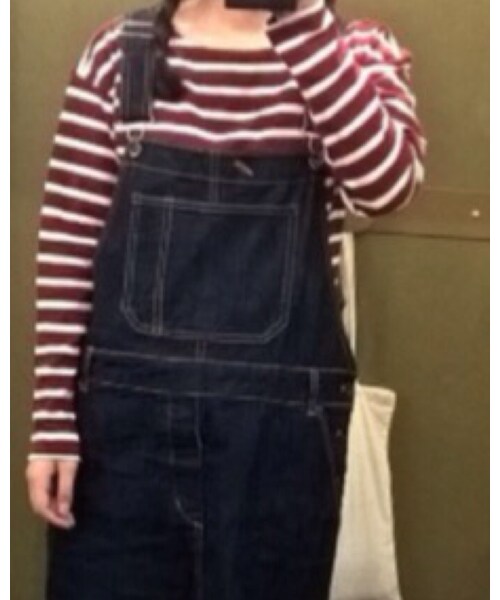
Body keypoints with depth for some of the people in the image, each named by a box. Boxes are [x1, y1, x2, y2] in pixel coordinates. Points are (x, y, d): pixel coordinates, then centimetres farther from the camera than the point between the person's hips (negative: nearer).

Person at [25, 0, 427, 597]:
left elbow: (386, 185, -19)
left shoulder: (354, 50, 1)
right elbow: (67, 239, 1)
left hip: (279, 419, 0)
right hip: (123, 408, 1)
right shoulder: (118, 50, 2)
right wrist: (52, 421, -3)